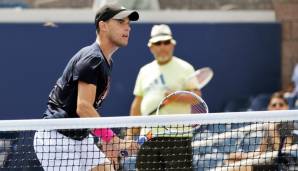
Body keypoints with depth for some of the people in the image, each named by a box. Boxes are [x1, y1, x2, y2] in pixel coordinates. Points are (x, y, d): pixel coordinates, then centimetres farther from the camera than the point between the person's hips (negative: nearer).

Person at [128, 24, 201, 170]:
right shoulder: (145, 71, 16)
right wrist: (130, 134, 14)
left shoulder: (184, 68, 1)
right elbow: (137, 104, 19)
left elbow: (196, 95, -8)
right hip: (148, 135, 5)